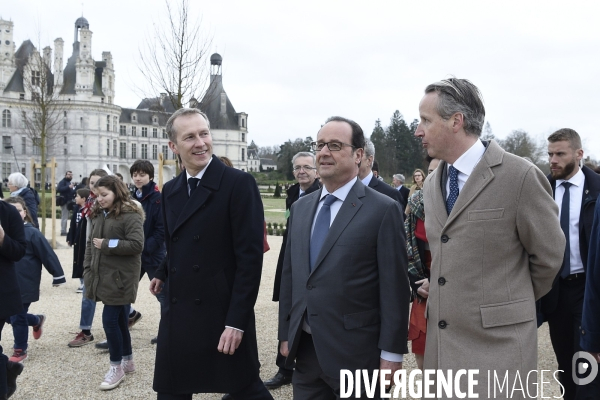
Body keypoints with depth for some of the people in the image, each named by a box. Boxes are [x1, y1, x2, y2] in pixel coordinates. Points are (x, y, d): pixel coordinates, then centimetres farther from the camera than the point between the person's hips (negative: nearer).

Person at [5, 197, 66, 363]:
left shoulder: (31, 233, -14)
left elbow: (48, 254, -10)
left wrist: (57, 275, -7)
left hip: (25, 284, -5)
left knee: (18, 317, 3)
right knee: (11, 316, 13)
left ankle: (20, 350, 22)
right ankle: (37, 320, 42)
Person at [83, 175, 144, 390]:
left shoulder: (130, 215, -12)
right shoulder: (97, 215, 12)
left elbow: (136, 244, -20)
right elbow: (91, 243, 15)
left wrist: (107, 244, -17)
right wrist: (88, 270, 7)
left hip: (120, 277, -7)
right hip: (102, 275, 7)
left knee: (110, 319, -7)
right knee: (119, 319, 15)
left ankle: (117, 367, 7)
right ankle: (127, 360, 27)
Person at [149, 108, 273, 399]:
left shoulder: (239, 184, -11)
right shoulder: (170, 190, 10)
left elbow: (250, 257, -16)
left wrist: (236, 321, -18)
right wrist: (163, 274, 9)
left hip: (223, 316, -6)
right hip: (177, 316, 6)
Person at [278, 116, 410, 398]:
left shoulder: (383, 210, -9)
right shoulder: (300, 208, 9)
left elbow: (394, 287, -10)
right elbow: (289, 275, 12)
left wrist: (392, 352, -11)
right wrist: (285, 334, 11)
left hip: (355, 354, -5)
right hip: (305, 350, 5)